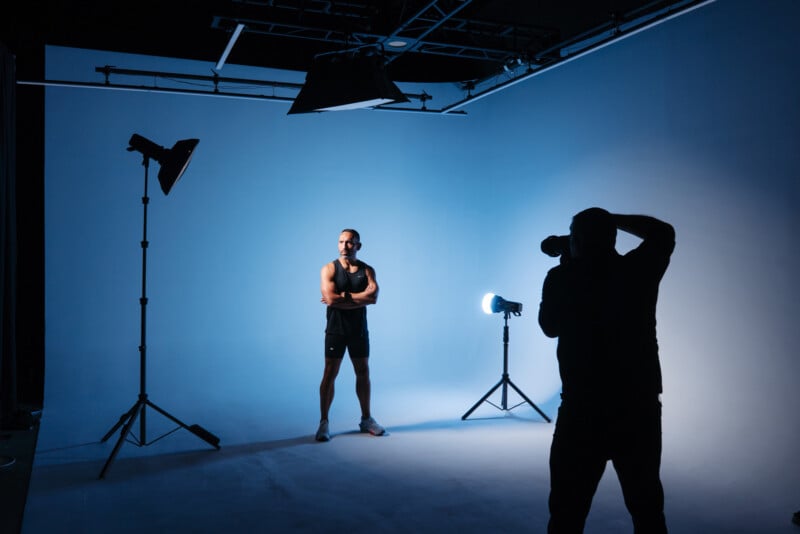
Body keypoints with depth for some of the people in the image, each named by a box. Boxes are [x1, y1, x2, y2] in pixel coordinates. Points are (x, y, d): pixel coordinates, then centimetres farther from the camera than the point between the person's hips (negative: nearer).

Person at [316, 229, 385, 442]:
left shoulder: (367, 270, 3)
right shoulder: (329, 269, -4)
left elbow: (373, 297, -14)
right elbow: (331, 298, -20)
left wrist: (344, 296, -17)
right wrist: (359, 299, -14)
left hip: (359, 329, 3)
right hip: (335, 329, -3)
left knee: (363, 373, 10)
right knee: (329, 374, -1)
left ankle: (366, 419, 23)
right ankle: (324, 422, 7)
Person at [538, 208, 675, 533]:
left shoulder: (562, 278, -6)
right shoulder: (638, 271, -1)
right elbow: (663, 233, 19)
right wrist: (610, 219, 20)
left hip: (583, 412, -2)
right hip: (641, 409, 3)